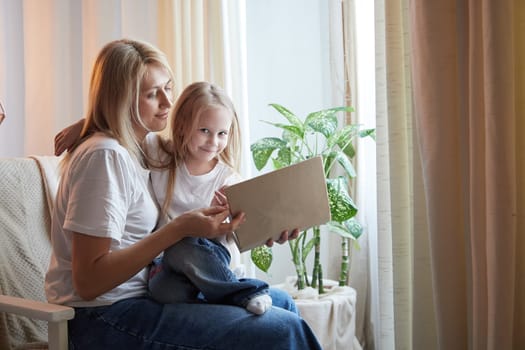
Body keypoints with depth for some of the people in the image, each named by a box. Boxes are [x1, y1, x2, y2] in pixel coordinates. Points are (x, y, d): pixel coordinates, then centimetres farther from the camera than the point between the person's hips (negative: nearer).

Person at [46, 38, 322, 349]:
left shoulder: (142, 147, 12)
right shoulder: (104, 156, -17)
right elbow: (89, 281, -21)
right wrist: (180, 228, -24)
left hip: (143, 293, 9)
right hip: (102, 320, -9)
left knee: (282, 303, 13)